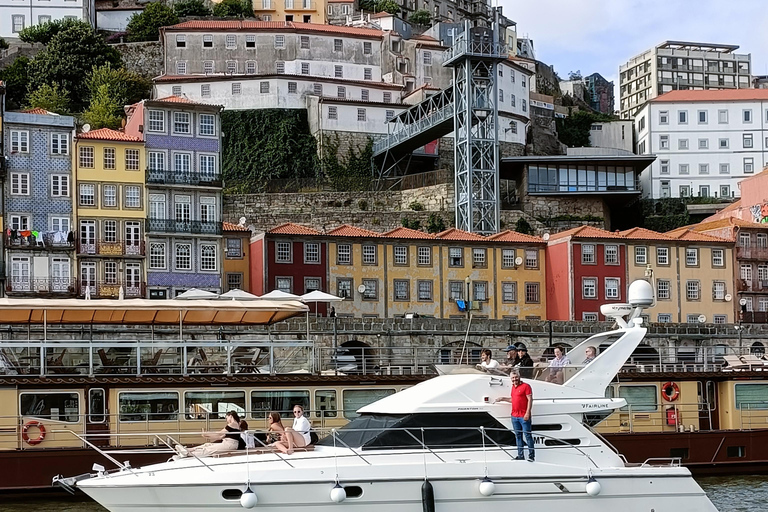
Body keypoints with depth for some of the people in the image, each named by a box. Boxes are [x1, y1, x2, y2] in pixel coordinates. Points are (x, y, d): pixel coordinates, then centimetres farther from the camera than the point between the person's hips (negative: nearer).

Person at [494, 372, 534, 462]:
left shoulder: (526, 386, -7)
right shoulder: (513, 387, 16)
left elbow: (530, 400, -11)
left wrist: (527, 413, -18)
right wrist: (502, 399, 21)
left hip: (524, 416, -8)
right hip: (514, 416, 8)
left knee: (527, 435, -4)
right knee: (518, 436, 9)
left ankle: (531, 455, 1)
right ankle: (520, 455, 13)